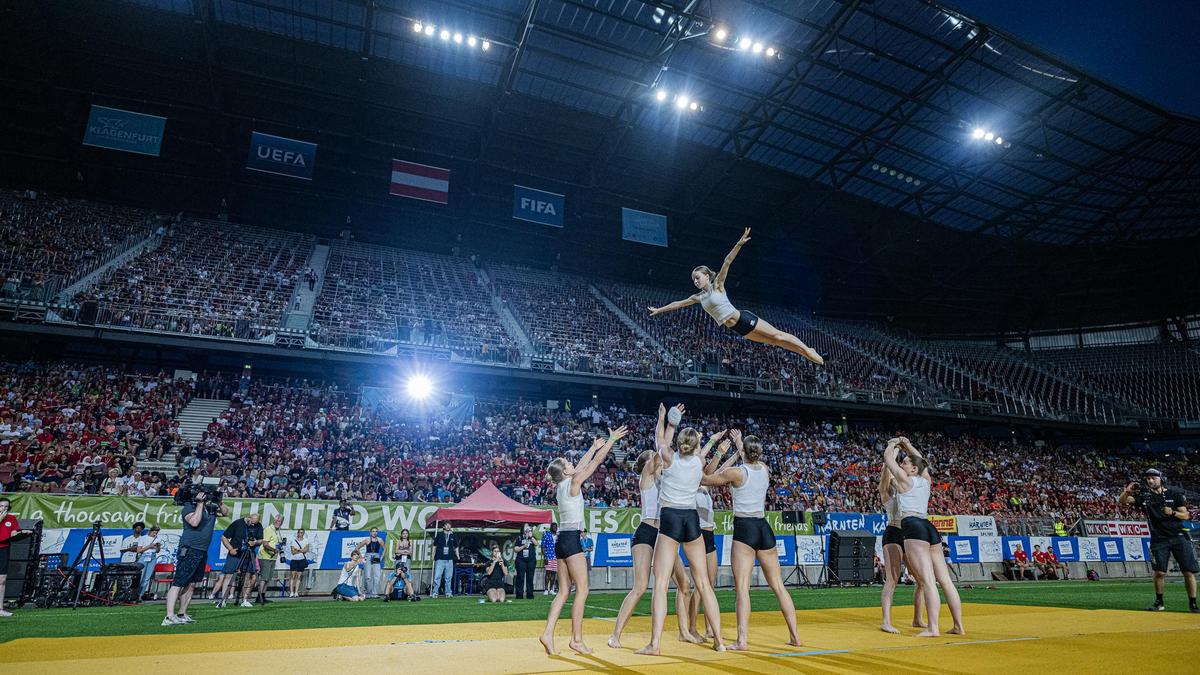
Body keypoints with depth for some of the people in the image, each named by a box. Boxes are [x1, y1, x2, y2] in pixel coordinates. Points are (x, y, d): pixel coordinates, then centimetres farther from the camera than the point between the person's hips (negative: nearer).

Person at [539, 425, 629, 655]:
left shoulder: (561, 485, 12)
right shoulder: (573, 483, -9)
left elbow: (581, 465, 26)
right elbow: (596, 462, -6)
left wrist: (594, 446, 33)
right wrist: (611, 440, 1)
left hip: (562, 540, 9)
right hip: (571, 540, -9)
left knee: (564, 591, 9)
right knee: (582, 589, -3)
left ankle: (548, 634, 3)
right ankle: (576, 639, -1)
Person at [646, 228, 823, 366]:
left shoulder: (717, 284, -5)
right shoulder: (699, 297, 10)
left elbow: (727, 263, -16)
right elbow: (678, 303, 18)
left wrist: (739, 244, -25)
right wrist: (659, 310, 22)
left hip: (744, 319, -6)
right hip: (737, 328, 6)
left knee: (777, 335, -2)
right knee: (774, 341, 9)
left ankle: (808, 350, 8)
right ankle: (806, 355, 16)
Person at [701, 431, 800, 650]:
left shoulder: (736, 472, -9)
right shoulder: (765, 470, 5)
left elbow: (705, 479, 2)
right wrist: (739, 445, 38)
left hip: (744, 528, -5)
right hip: (764, 528, 6)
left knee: (742, 587, -7)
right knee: (778, 585, 13)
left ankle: (743, 640, -13)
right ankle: (795, 636, 18)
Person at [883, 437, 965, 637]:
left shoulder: (905, 479, 0)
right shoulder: (925, 480, 16)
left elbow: (888, 457, 8)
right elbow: (920, 460, 35)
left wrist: (893, 444, 23)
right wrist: (907, 445, 33)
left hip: (913, 527, -8)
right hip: (930, 528, 8)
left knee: (928, 581, -13)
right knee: (945, 579, 8)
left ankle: (933, 628, -15)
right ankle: (959, 626, 11)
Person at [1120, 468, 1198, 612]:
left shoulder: (1175, 493, 2)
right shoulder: (1144, 496, 2)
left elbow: (1185, 515, 2)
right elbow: (1123, 500, -7)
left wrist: (1172, 513, -19)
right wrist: (1127, 491, -27)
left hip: (1179, 537, 0)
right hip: (1159, 539, 0)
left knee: (1189, 572, -1)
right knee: (1159, 572, -4)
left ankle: (1192, 604, 12)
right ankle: (1159, 602, 10)